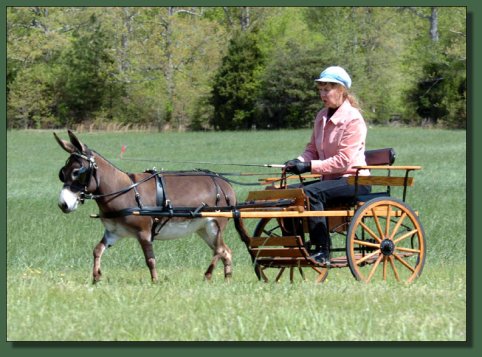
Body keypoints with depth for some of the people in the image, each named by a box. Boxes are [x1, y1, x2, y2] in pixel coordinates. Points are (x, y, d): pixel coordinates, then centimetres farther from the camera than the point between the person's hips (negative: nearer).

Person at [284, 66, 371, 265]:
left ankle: (322, 251, -30)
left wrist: (310, 166, -24)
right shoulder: (322, 117, 12)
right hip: (330, 179, 8)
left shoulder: (353, 119, -13)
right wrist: (299, 161, -6)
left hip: (354, 181, -8)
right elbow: (312, 150, 17)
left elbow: (343, 161, -19)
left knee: (311, 192, -32)